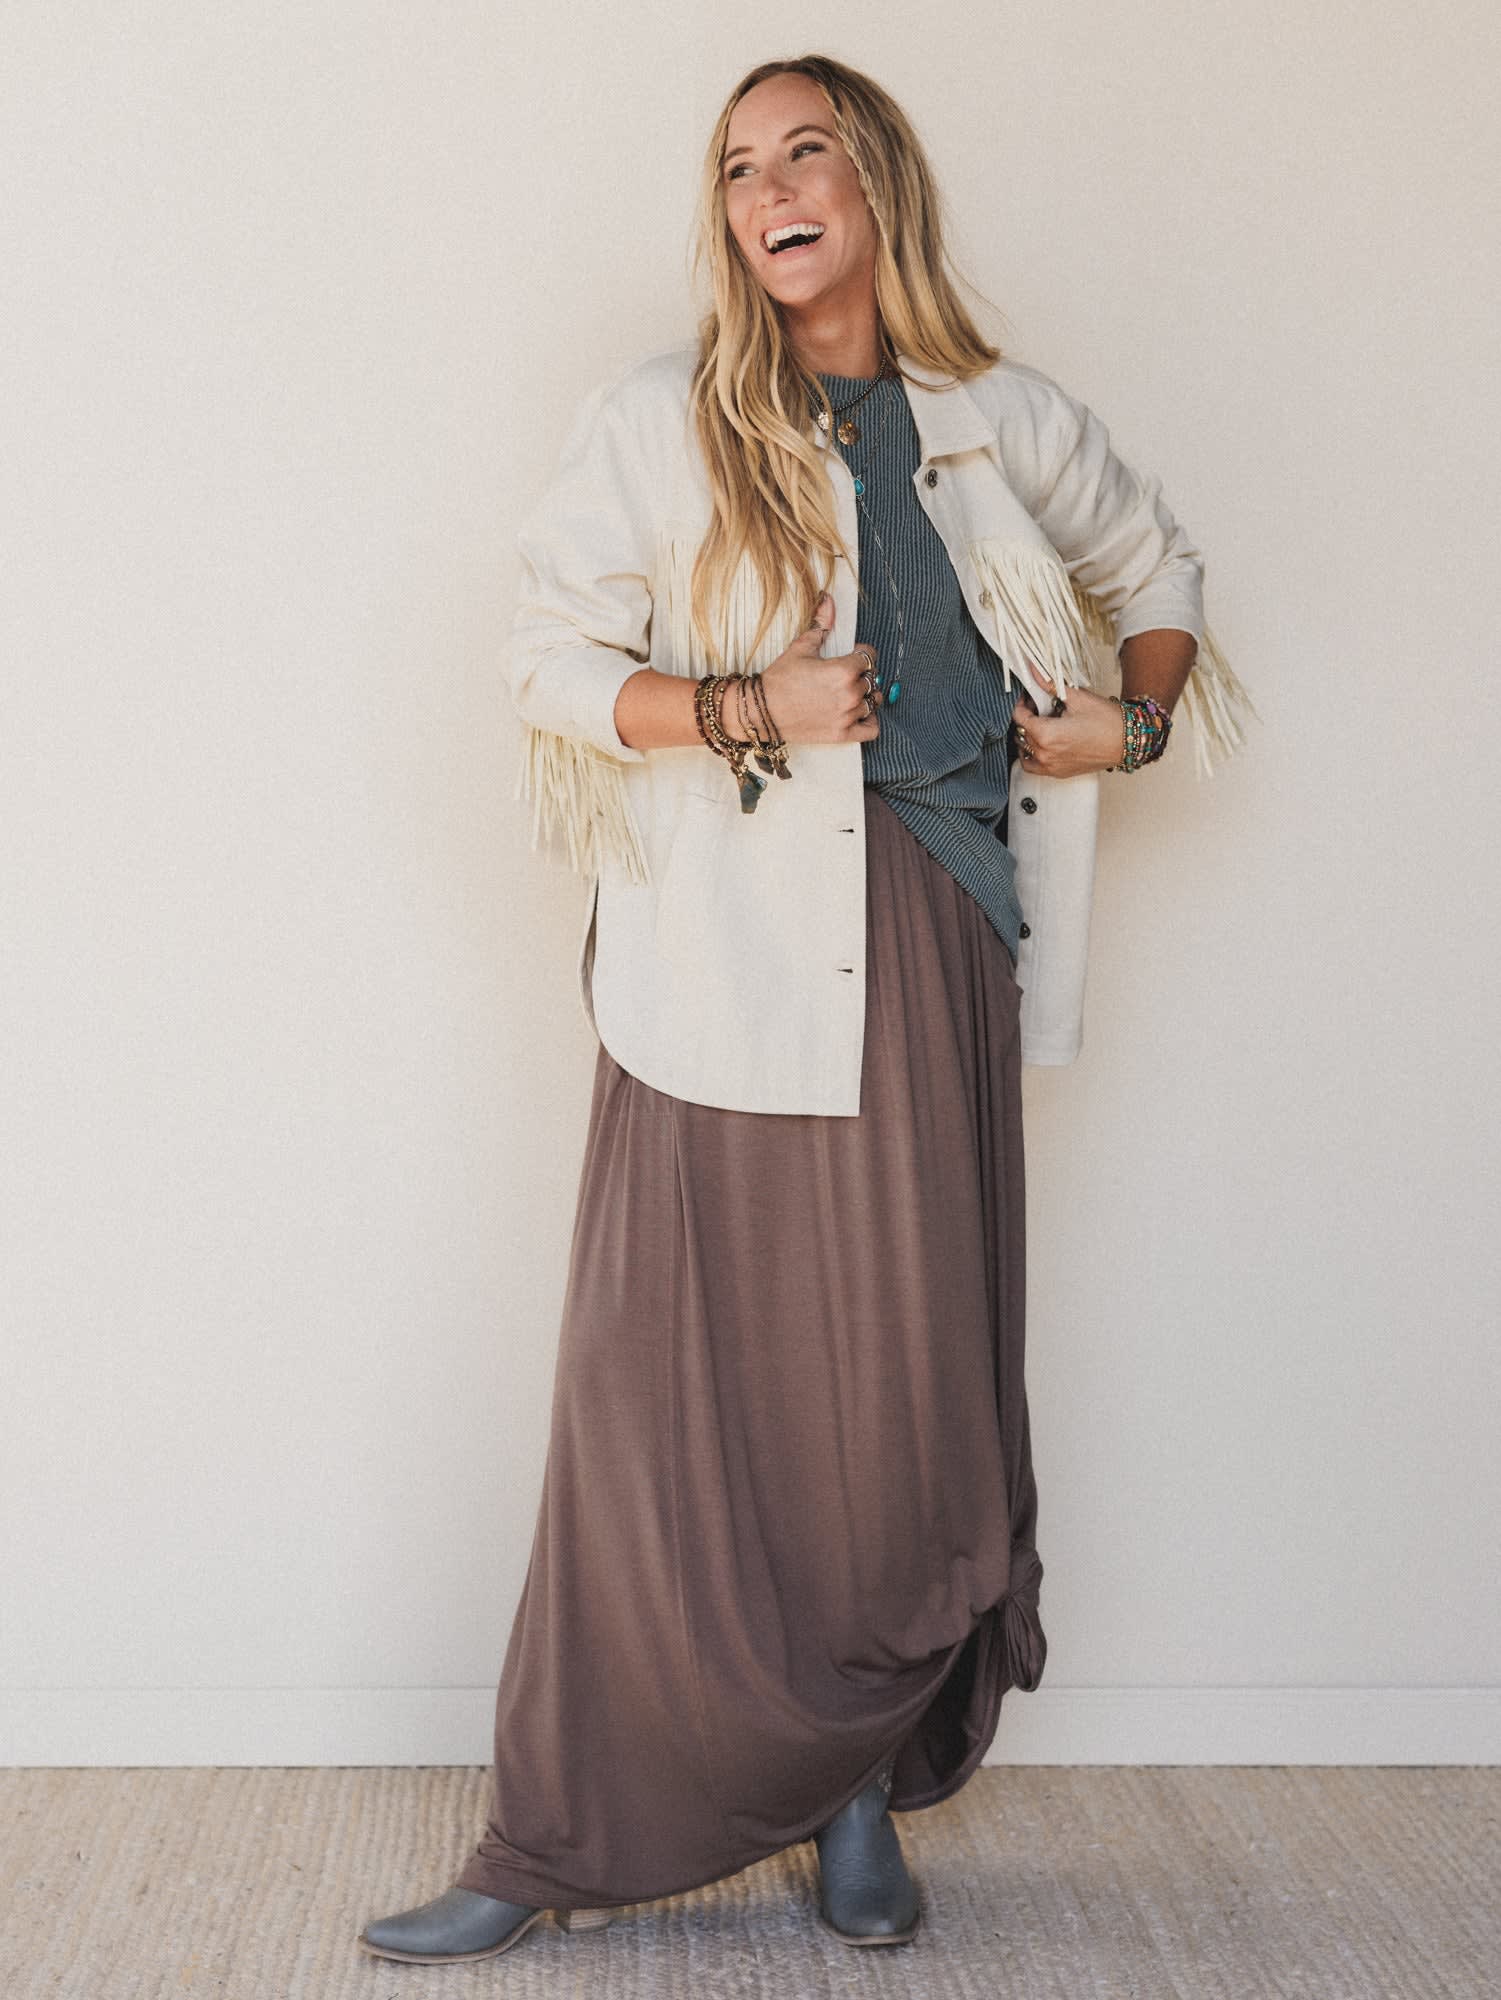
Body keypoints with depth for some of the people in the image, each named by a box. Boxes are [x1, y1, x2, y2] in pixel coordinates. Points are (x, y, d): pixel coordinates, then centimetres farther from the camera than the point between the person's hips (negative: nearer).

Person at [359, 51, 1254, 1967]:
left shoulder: (1009, 427, 11)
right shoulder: (654, 422, 4)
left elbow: (1160, 569, 27)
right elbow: (549, 653, 1)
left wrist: (1136, 714, 9)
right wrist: (744, 710, -13)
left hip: (928, 961, 2)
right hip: (720, 966, -2)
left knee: (912, 1394, 3)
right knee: (666, 1397, -2)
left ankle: (860, 1788, 22)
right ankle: (556, 1847, 10)